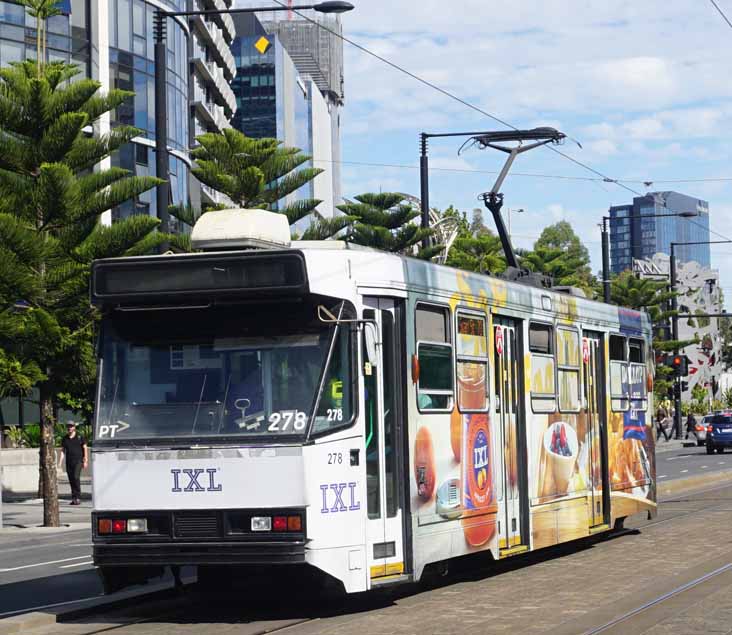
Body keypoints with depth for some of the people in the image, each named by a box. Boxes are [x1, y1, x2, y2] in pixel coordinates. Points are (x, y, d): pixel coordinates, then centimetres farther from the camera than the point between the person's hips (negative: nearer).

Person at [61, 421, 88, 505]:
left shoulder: (79, 437, 2)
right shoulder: (64, 439, 11)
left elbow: (85, 448, 4)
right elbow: (63, 451, 13)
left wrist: (86, 461, -3)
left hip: (78, 461, -4)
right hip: (69, 462, 4)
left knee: (76, 477, -18)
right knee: (71, 480, 4)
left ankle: (78, 498, -16)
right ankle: (74, 498, 9)